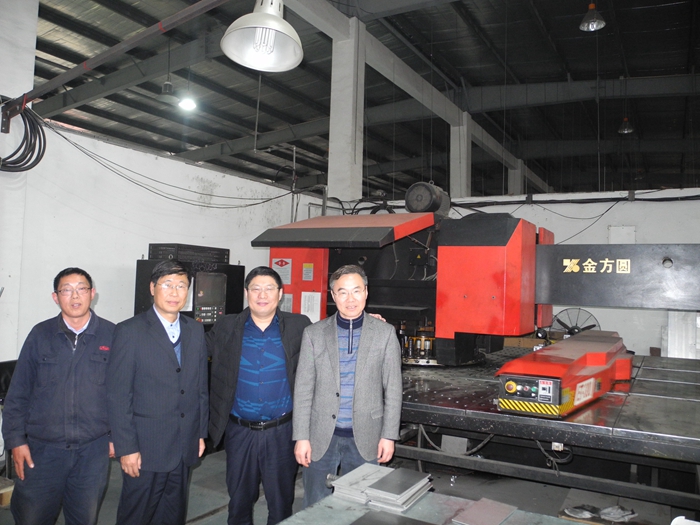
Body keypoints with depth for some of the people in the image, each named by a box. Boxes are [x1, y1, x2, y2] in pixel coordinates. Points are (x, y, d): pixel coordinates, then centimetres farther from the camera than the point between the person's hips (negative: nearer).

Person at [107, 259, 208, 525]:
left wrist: (201, 432, 9)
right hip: (146, 449, -5)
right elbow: (118, 396, -11)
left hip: (185, 448, 5)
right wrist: (126, 448, -13)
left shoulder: (195, 330, 6)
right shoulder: (130, 331, -10)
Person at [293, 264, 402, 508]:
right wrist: (301, 437, -4)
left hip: (365, 438, 0)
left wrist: (389, 435, -3)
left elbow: (393, 389, -1)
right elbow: (303, 390, -1)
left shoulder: (385, 333, -2)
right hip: (321, 437, 1)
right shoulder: (313, 334, -1)